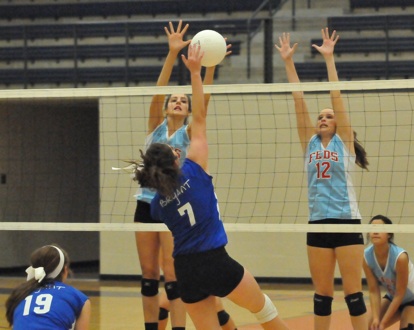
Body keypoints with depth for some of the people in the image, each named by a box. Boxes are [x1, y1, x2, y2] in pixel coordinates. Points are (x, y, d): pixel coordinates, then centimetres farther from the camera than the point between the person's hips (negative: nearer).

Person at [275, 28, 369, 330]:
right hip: (317, 224, 4)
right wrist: (288, 62, 6)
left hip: (346, 222, -4)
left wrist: (329, 58, -8)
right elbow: (299, 100, 9)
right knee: (322, 294, 8)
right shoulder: (310, 144, 13)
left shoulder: (344, 143, 3)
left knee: (353, 293, -4)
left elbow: (337, 97, -4)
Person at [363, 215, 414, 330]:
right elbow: (373, 291, -15)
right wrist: (376, 319, -27)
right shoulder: (367, 257, -22)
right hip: (392, 297, 6)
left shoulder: (400, 257, -36)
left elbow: (400, 294, -28)